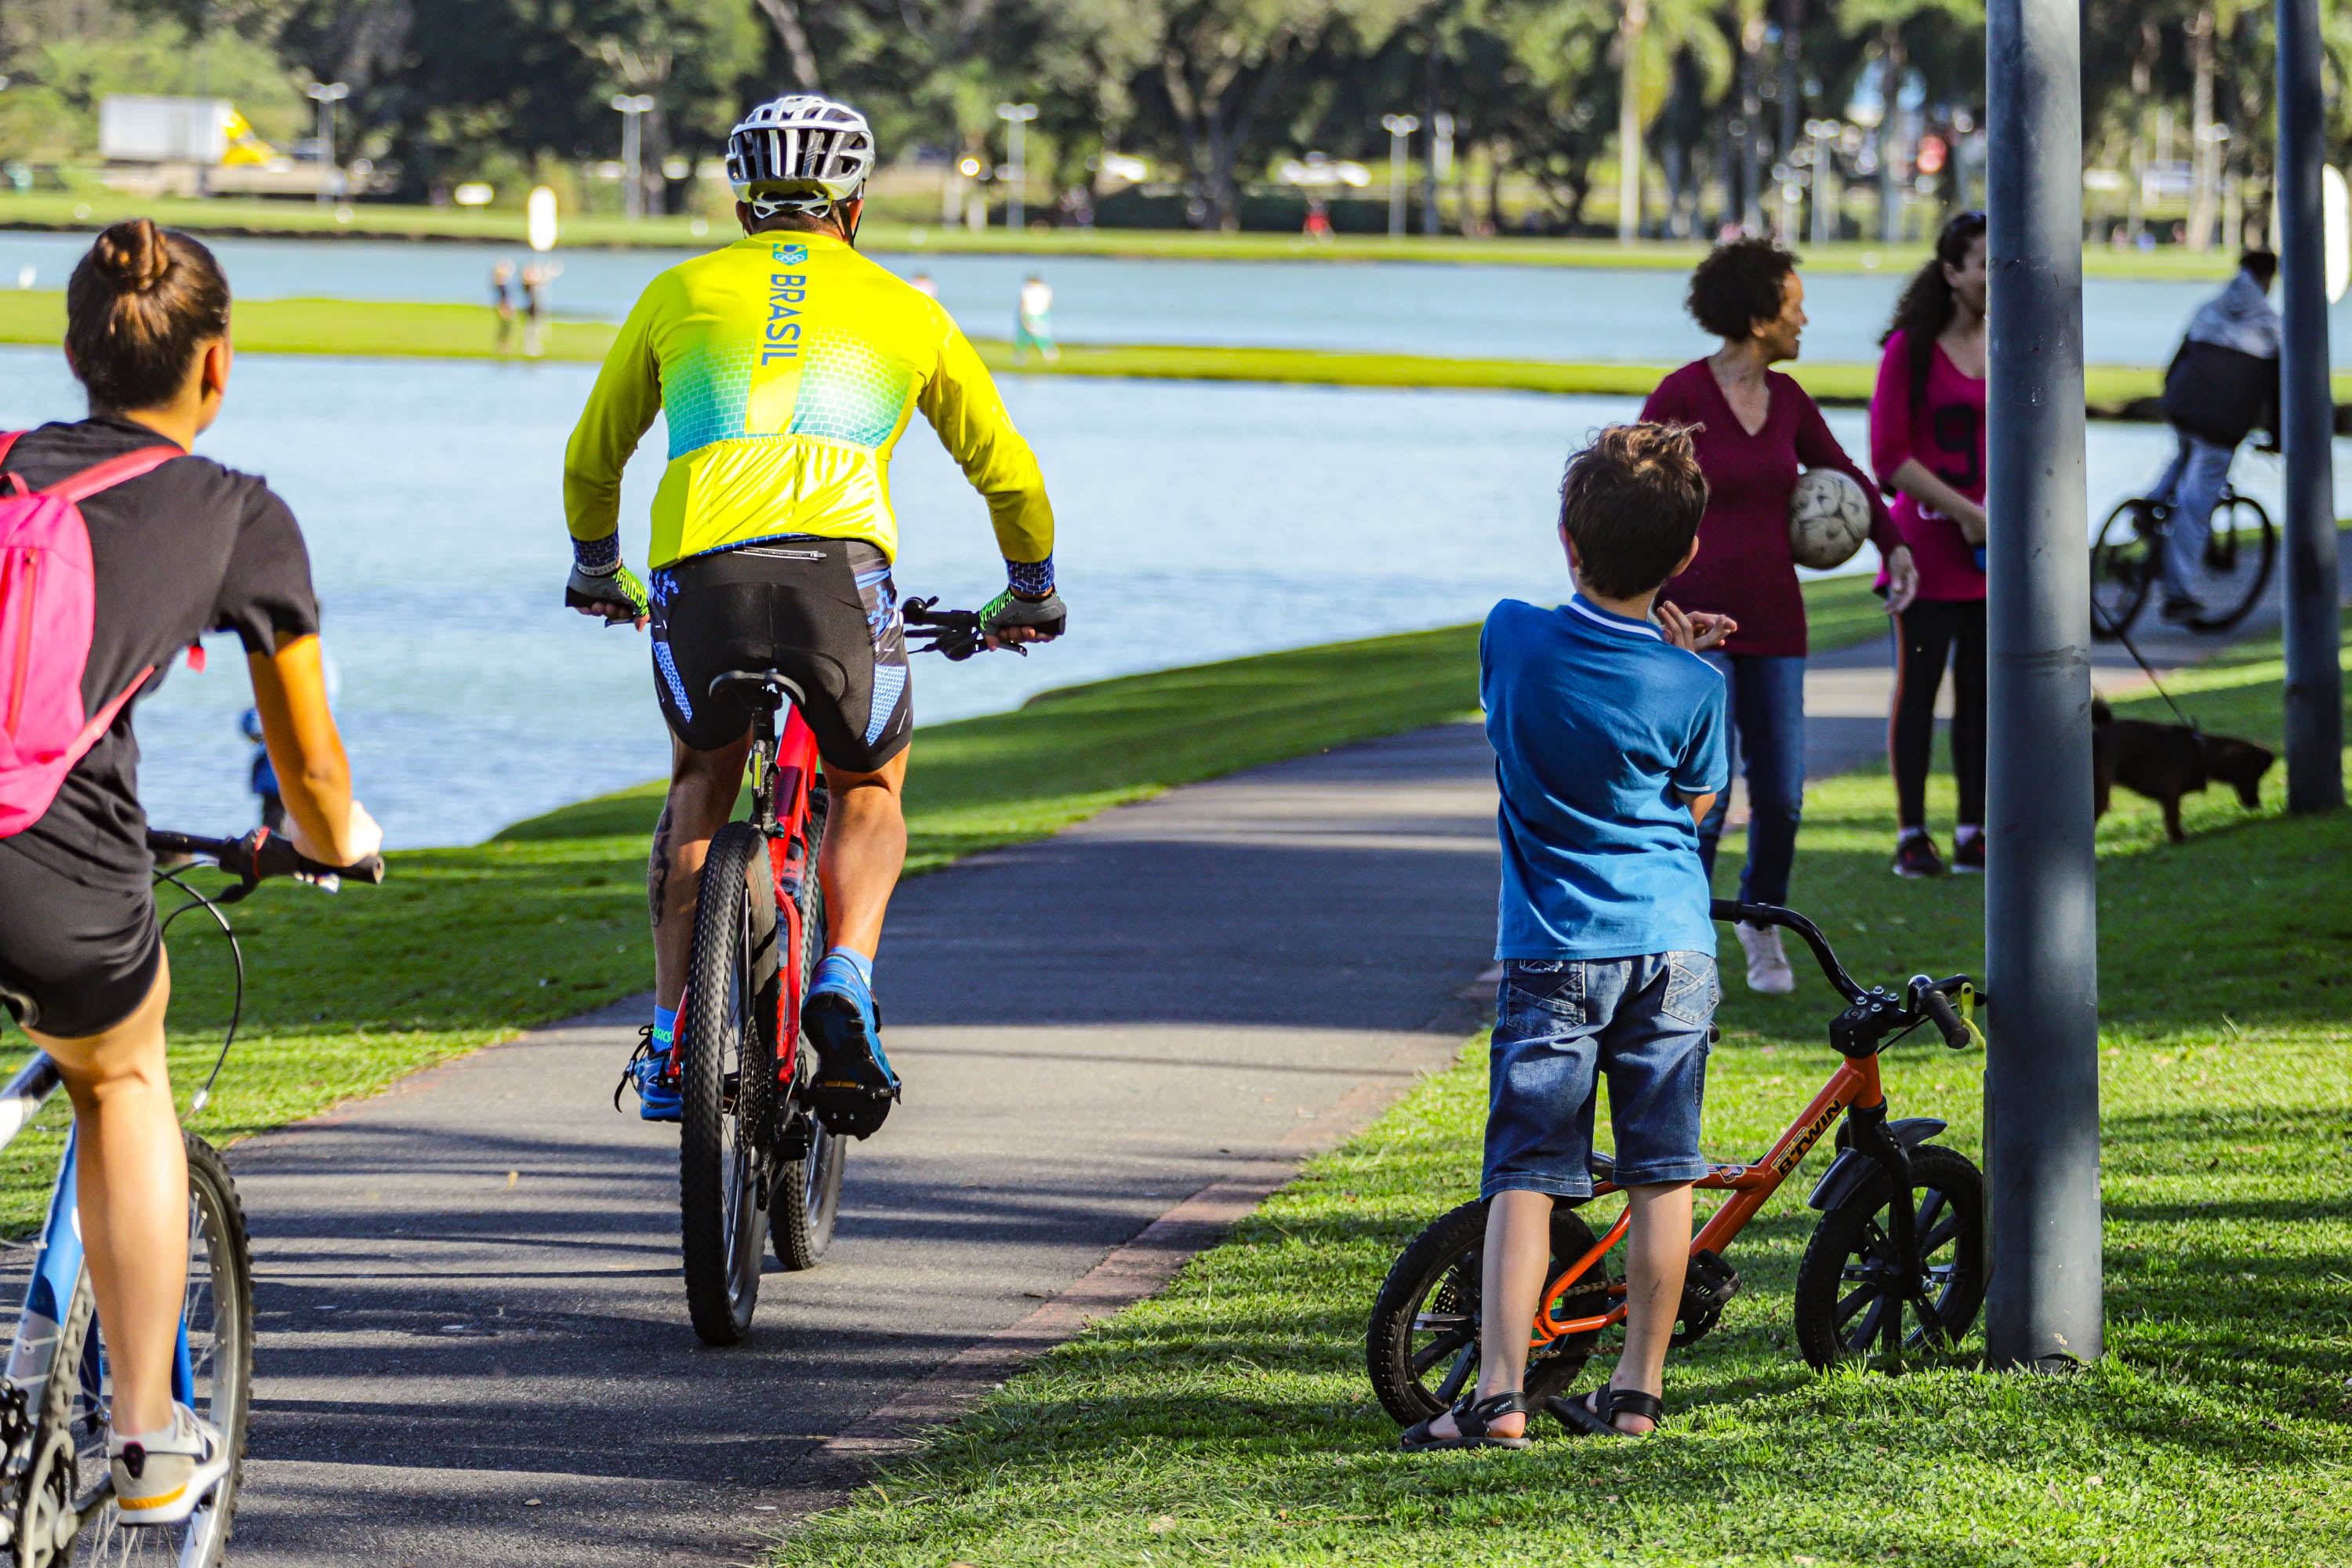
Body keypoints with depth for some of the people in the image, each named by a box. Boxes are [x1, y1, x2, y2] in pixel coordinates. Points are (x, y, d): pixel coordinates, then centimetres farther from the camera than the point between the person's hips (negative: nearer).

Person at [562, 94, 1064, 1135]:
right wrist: (1030, 594, 50)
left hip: (698, 580, 1)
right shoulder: (904, 310, 24)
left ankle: (671, 1033, 17)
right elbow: (1008, 475, 32)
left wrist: (596, 571, 53)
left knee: (702, 781, 29)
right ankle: (844, 982, -2)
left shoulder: (682, 294, 25)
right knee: (869, 793, 25)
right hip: (839, 570, -1)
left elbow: (592, 459, 34)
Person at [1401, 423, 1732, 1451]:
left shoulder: (1514, 638, -7)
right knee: (1662, 1178, 9)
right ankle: (1638, 1390, 13)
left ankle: (1499, 1395, -11)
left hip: (1554, 953, -1)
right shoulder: (1691, 685, -7)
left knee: (1524, 1176, -2)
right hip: (1674, 949, 1)